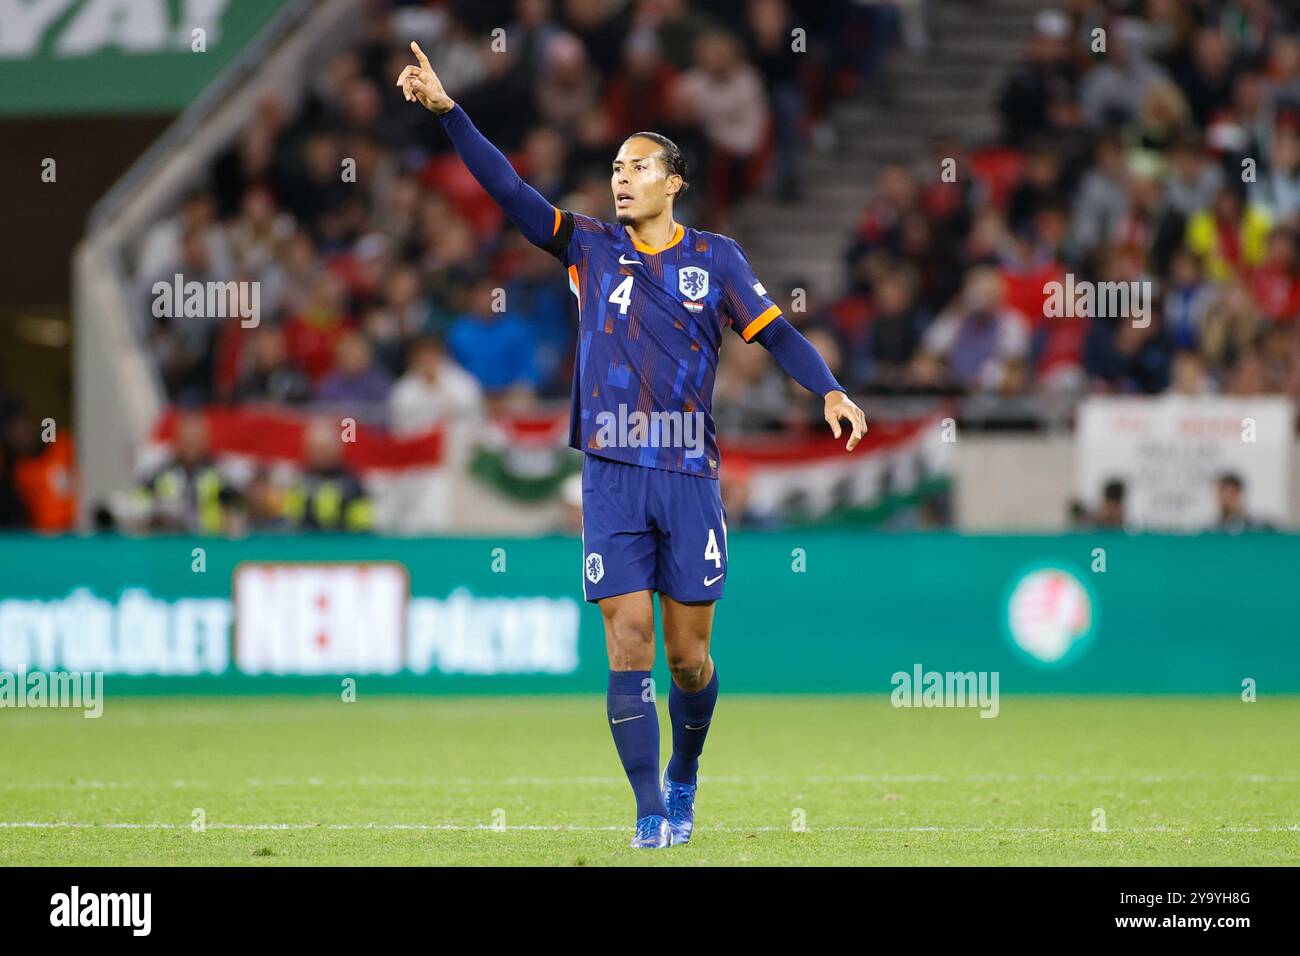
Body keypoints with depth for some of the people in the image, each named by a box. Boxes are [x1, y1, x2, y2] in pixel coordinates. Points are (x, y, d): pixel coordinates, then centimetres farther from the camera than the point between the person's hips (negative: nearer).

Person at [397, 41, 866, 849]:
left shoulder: (715, 259, 5)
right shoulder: (590, 247, 7)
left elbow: (776, 333, 2)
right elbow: (509, 189, -1)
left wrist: (830, 392, -15)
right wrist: (448, 110, -12)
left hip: (689, 475, 0)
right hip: (612, 477, 0)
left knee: (687, 653, 4)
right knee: (627, 640, -8)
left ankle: (684, 774, 30)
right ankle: (650, 810, -4)